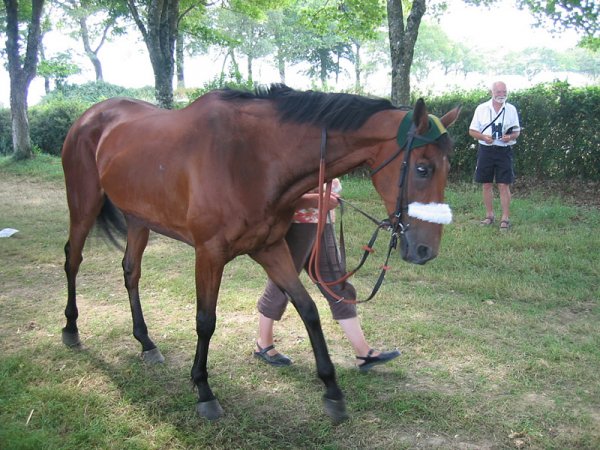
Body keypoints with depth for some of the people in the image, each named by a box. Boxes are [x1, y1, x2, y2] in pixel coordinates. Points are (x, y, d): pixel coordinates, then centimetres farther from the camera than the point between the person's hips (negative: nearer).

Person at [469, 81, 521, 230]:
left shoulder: (511, 109, 6)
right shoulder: (481, 108, 3)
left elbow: (517, 131, 10)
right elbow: (472, 131, 4)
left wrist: (510, 137, -13)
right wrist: (484, 137, -14)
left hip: (504, 151, -1)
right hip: (486, 150, 1)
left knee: (504, 185, -4)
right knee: (487, 184, 7)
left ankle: (505, 218, 0)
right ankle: (489, 215, 19)